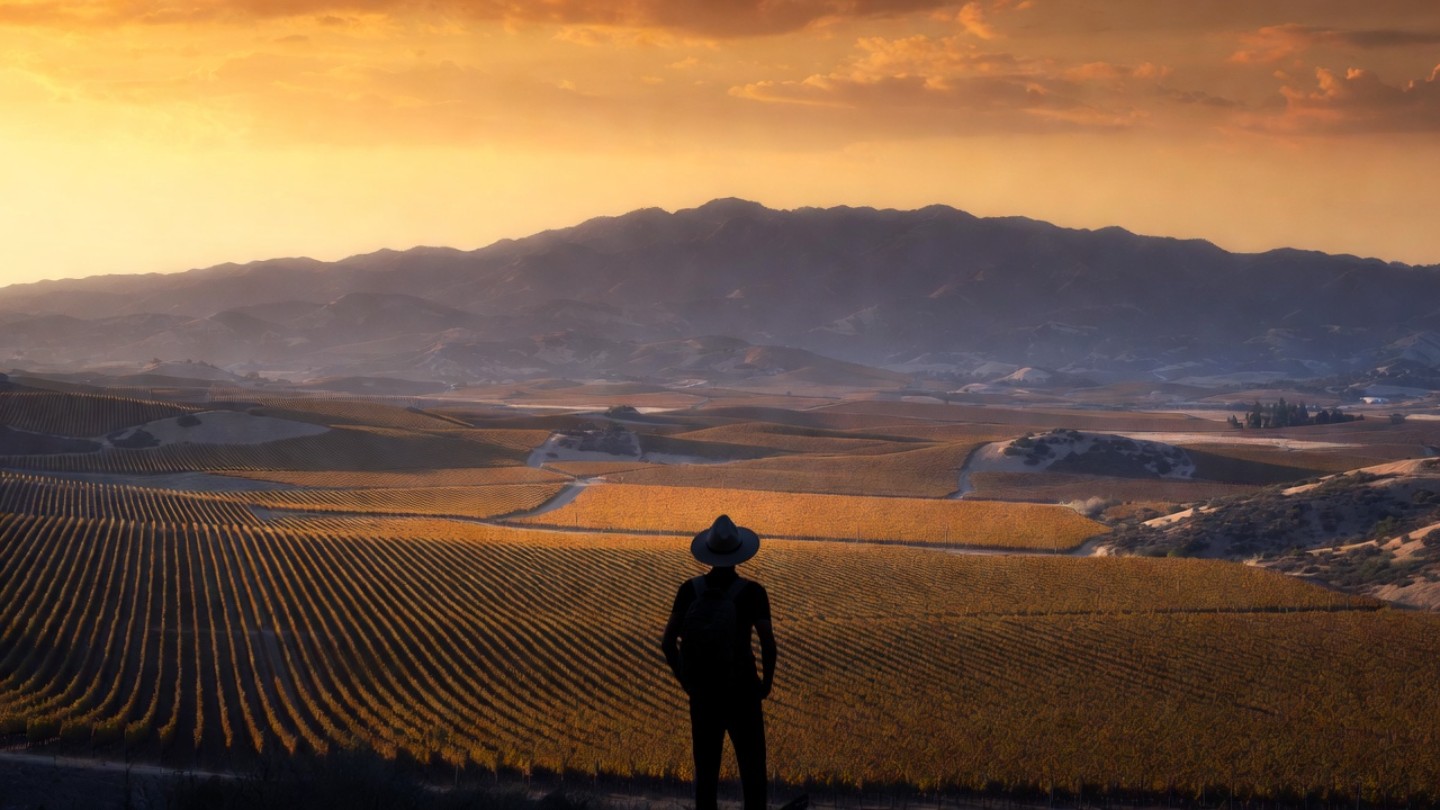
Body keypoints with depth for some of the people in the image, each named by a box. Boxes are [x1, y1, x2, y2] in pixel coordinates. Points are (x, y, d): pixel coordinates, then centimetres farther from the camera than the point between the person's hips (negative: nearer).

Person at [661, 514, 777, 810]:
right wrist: (767, 683, -2)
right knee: (753, 774, 11)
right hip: (742, 693, -3)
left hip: (702, 693, 3)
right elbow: (768, 644, -21)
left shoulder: (690, 589, -5)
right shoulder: (752, 592, -13)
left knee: (706, 775, 14)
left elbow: (668, 642, -6)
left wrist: (684, 681, 9)